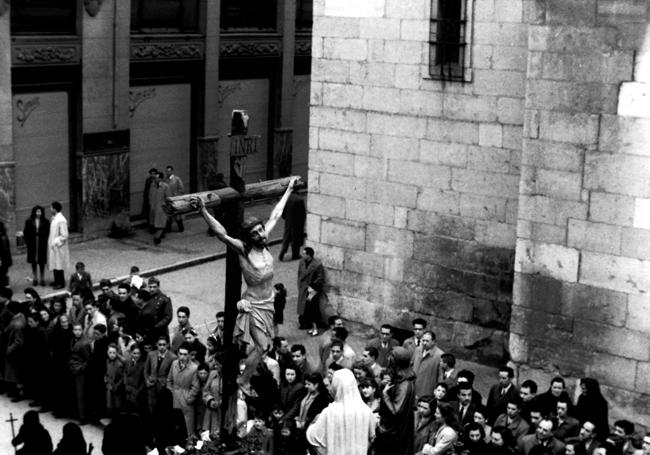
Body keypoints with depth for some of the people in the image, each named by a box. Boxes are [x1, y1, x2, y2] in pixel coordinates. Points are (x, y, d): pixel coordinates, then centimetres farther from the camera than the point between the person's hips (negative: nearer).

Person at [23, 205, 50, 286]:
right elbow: (25, 232, 2)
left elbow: (47, 233, -2)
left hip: (42, 244, -1)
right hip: (32, 244, 1)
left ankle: (42, 279, 13)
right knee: (33, 261, 9)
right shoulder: (29, 221, 0)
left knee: (41, 262, 3)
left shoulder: (45, 222, -2)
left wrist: (45, 242, -11)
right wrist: (27, 242, -5)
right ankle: (35, 278, 20)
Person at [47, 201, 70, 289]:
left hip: (58, 247, -9)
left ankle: (61, 283, 10)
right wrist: (51, 242, 11)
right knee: (54, 264, 16)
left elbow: (64, 235, -20)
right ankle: (57, 281, 28)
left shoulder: (61, 220, -21)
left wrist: (55, 242, -17)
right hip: (53, 246, 9)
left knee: (59, 265, 0)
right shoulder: (54, 218, 6)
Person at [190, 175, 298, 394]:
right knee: (261, 346, -5)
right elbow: (221, 234, -32)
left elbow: (275, 215, 6)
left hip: (267, 304, 6)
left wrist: (289, 189, 15)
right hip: (253, 305, -6)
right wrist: (203, 211, -44)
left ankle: (244, 379, 26)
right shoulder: (243, 250, -18)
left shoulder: (263, 241, -3)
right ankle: (243, 381, 11)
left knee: (259, 345, 12)